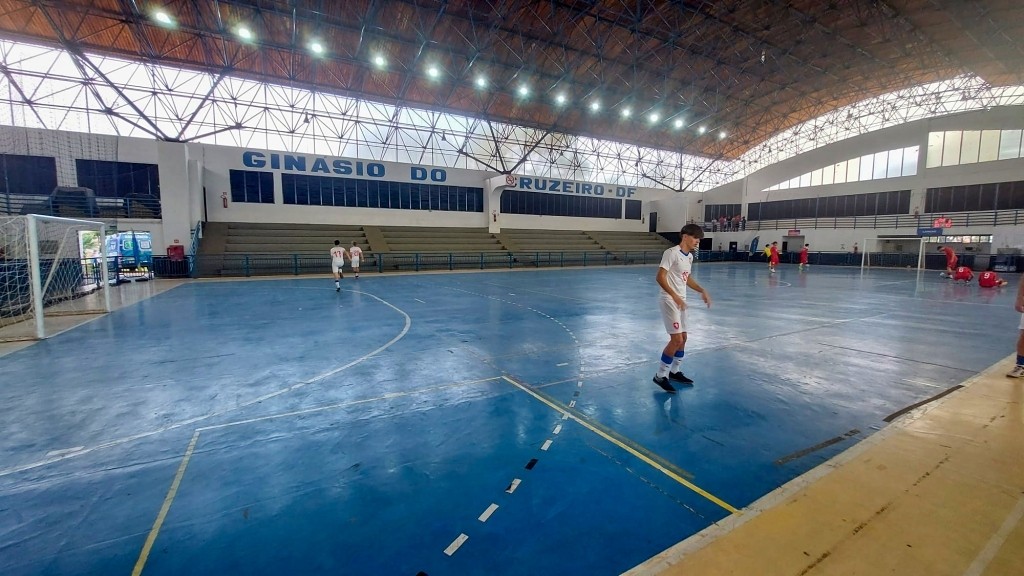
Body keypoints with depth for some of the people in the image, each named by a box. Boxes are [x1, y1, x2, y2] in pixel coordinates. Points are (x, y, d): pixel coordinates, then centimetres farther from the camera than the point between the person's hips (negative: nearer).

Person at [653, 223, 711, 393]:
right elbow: (660, 277, -21)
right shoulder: (672, 253, -16)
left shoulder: (689, 256, 11)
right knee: (676, 339, -11)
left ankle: (675, 372, 30)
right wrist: (674, 296, -29)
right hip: (669, 301, -9)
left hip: (681, 301, 9)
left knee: (683, 338, 15)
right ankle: (661, 376, 2)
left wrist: (702, 291, 16)